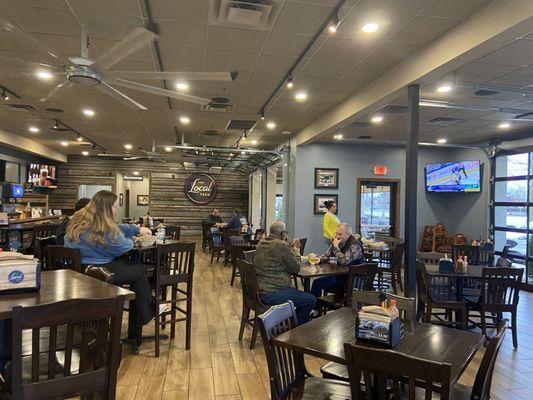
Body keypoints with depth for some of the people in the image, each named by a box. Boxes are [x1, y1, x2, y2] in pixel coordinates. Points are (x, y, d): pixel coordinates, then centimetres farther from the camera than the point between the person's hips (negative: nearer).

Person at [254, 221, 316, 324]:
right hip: (271, 294, -10)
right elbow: (296, 269, -7)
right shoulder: (283, 246, -16)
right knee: (311, 300, -5)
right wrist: (296, 250, 6)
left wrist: (292, 249, 21)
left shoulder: (261, 243, 11)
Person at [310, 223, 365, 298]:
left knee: (317, 283, -17)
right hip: (339, 274, 8)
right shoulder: (336, 242, 5)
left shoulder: (355, 245, -18)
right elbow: (327, 255, 16)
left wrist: (336, 247, -24)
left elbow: (344, 261, -29)